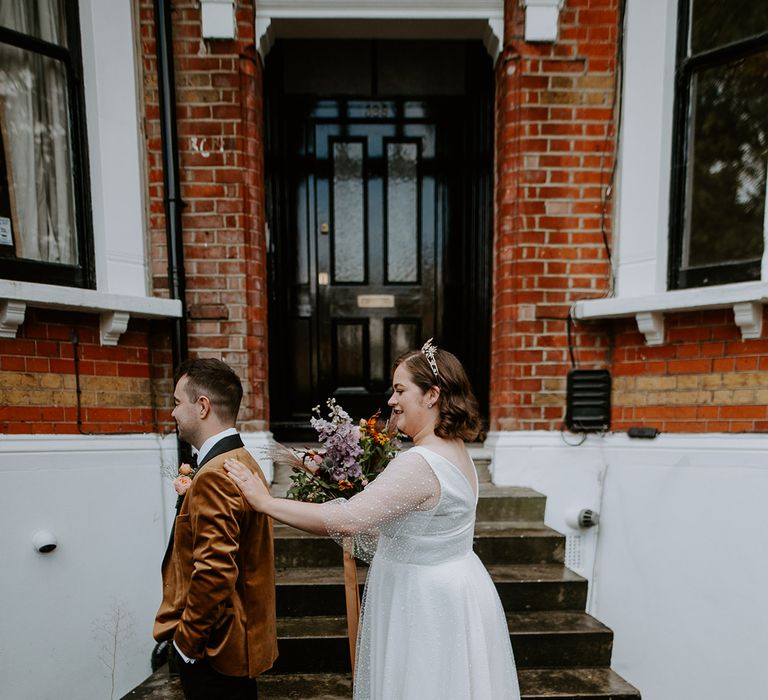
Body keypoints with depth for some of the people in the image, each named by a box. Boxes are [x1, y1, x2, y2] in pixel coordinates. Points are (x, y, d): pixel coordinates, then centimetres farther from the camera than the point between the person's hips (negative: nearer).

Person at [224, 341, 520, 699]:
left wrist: (266, 502, -23)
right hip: (452, 588, 9)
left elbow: (346, 520, -31)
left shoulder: (420, 463, -28)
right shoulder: (456, 450, 2)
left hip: (426, 598, -9)